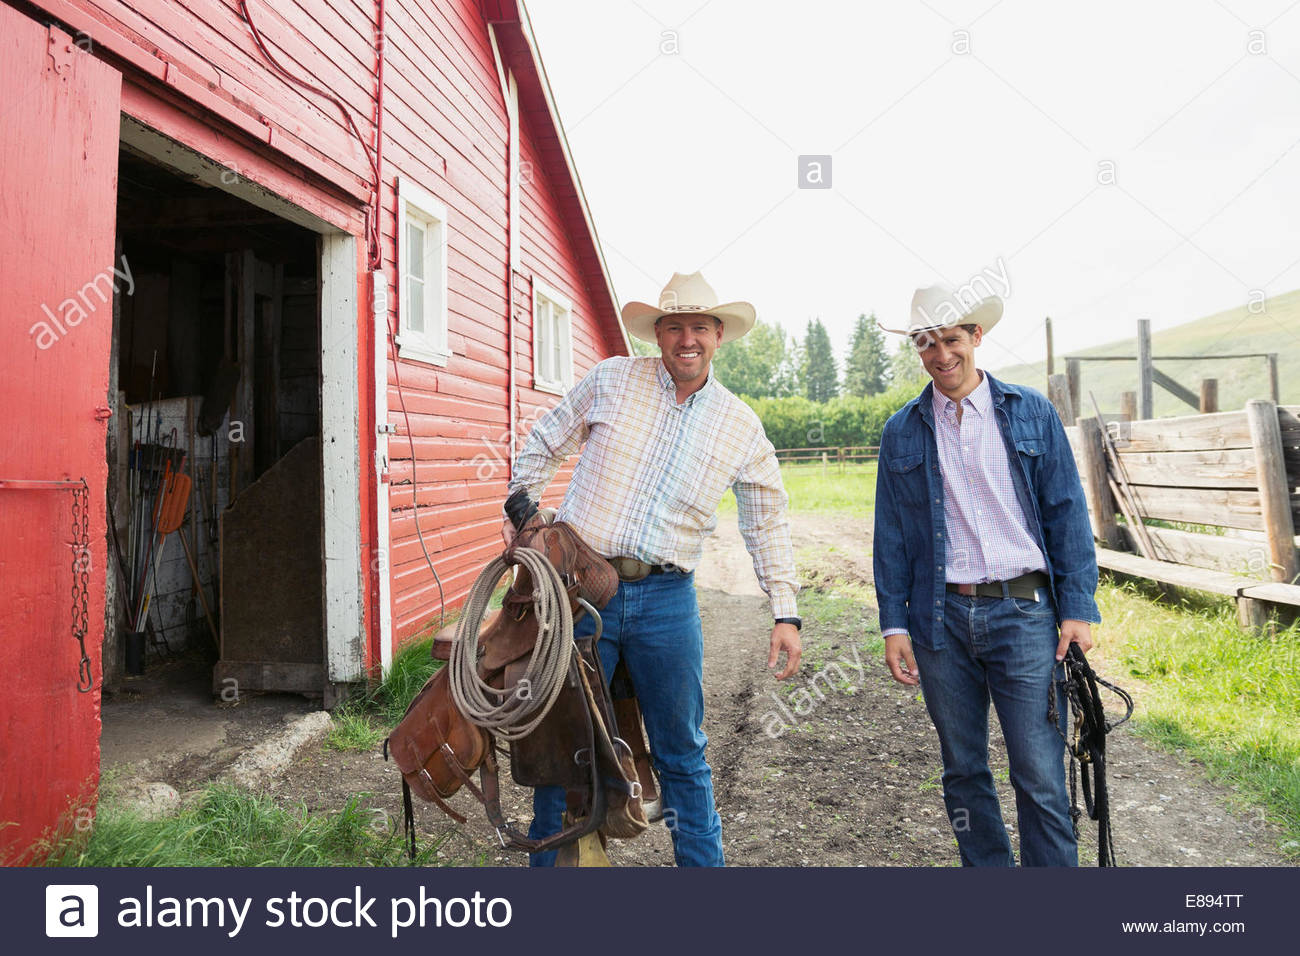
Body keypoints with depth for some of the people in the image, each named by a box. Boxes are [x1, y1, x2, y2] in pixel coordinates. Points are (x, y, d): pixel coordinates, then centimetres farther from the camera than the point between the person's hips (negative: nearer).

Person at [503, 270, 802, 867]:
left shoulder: (741, 425, 5)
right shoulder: (611, 379, 1)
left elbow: (767, 522, 11)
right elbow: (543, 444, 12)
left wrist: (785, 614, 6)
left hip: (667, 598, 1)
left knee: (682, 752, 11)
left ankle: (702, 863, 29)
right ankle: (548, 860, 29)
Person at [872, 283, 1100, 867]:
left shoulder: (1032, 414, 6)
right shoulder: (902, 433, 8)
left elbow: (1066, 514, 4)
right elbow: (890, 534, 8)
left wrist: (1077, 608, -3)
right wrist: (893, 623, 3)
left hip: (1022, 611, -1)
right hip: (940, 618, 2)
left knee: (1040, 777, -1)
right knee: (963, 771, 12)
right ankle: (987, 869, 29)